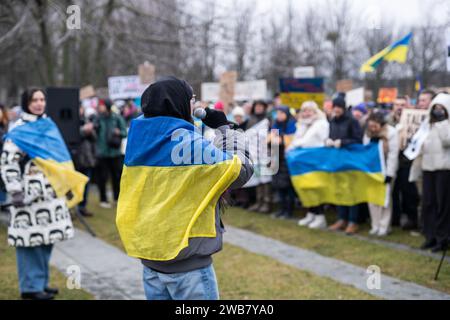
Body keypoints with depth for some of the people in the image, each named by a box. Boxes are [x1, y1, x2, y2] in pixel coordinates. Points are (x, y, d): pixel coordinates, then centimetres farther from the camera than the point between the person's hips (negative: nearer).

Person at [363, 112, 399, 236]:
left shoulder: (391, 133, -12)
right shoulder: (368, 133, 4)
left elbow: (393, 154, -13)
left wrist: (389, 174, -14)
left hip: (384, 170, -5)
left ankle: (384, 226, 4)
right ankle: (375, 226, 12)